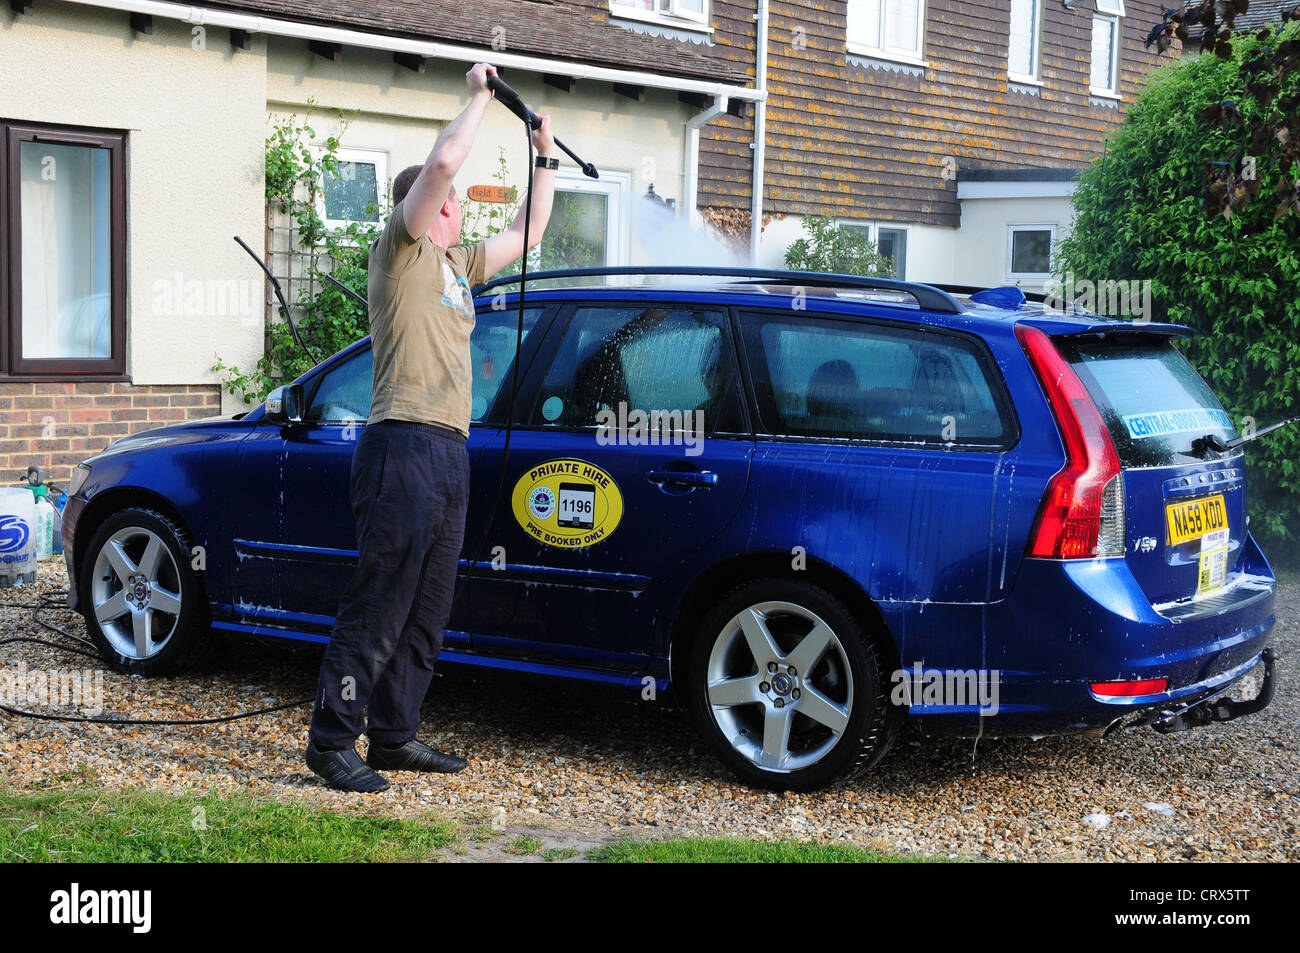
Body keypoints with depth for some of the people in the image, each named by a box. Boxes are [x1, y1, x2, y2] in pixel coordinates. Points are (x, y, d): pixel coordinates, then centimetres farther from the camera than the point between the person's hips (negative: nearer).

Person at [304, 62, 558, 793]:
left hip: (450, 456, 9)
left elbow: (527, 236, 35)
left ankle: (394, 736, 19)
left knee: (427, 616, 11)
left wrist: (545, 158, 29)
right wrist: (480, 98, -3)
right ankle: (334, 741, -2)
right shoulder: (402, 252, -2)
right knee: (378, 609, -8)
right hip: (405, 450, -9)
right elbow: (443, 162, -16)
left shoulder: (457, 264, 22)